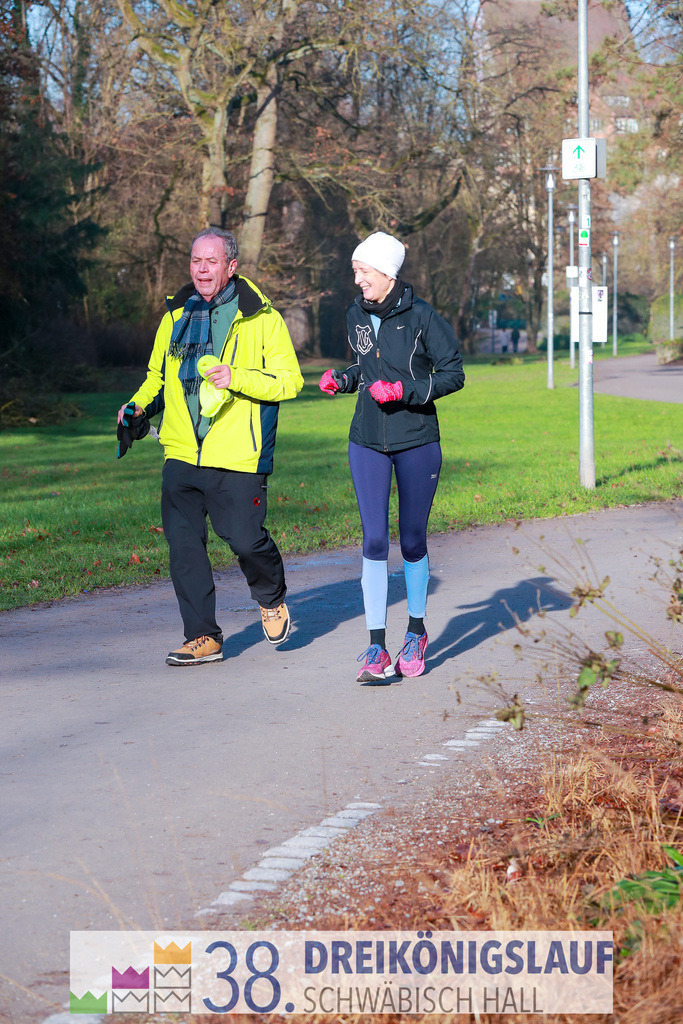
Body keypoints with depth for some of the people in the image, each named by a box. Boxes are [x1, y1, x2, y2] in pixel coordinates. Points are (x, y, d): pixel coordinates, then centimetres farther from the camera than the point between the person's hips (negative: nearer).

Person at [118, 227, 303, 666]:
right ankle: (204, 637, 11)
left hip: (237, 455, -4)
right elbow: (158, 375, 26)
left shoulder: (261, 318, -2)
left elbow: (290, 380, -6)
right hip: (182, 453, 5)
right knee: (184, 543, 1)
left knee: (245, 538, -5)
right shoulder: (176, 316, 13)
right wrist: (140, 405, 7)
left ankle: (272, 599, 28)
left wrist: (236, 378, -19)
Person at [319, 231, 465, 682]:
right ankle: (377, 649, -4)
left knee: (412, 541, 8)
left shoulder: (421, 316, -11)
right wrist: (343, 379, 1)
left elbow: (453, 374, -8)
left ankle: (416, 632, 29)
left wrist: (404, 390, -19)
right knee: (374, 541, -5)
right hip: (368, 443, 3)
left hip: (417, 442, -3)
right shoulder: (357, 315, 5)